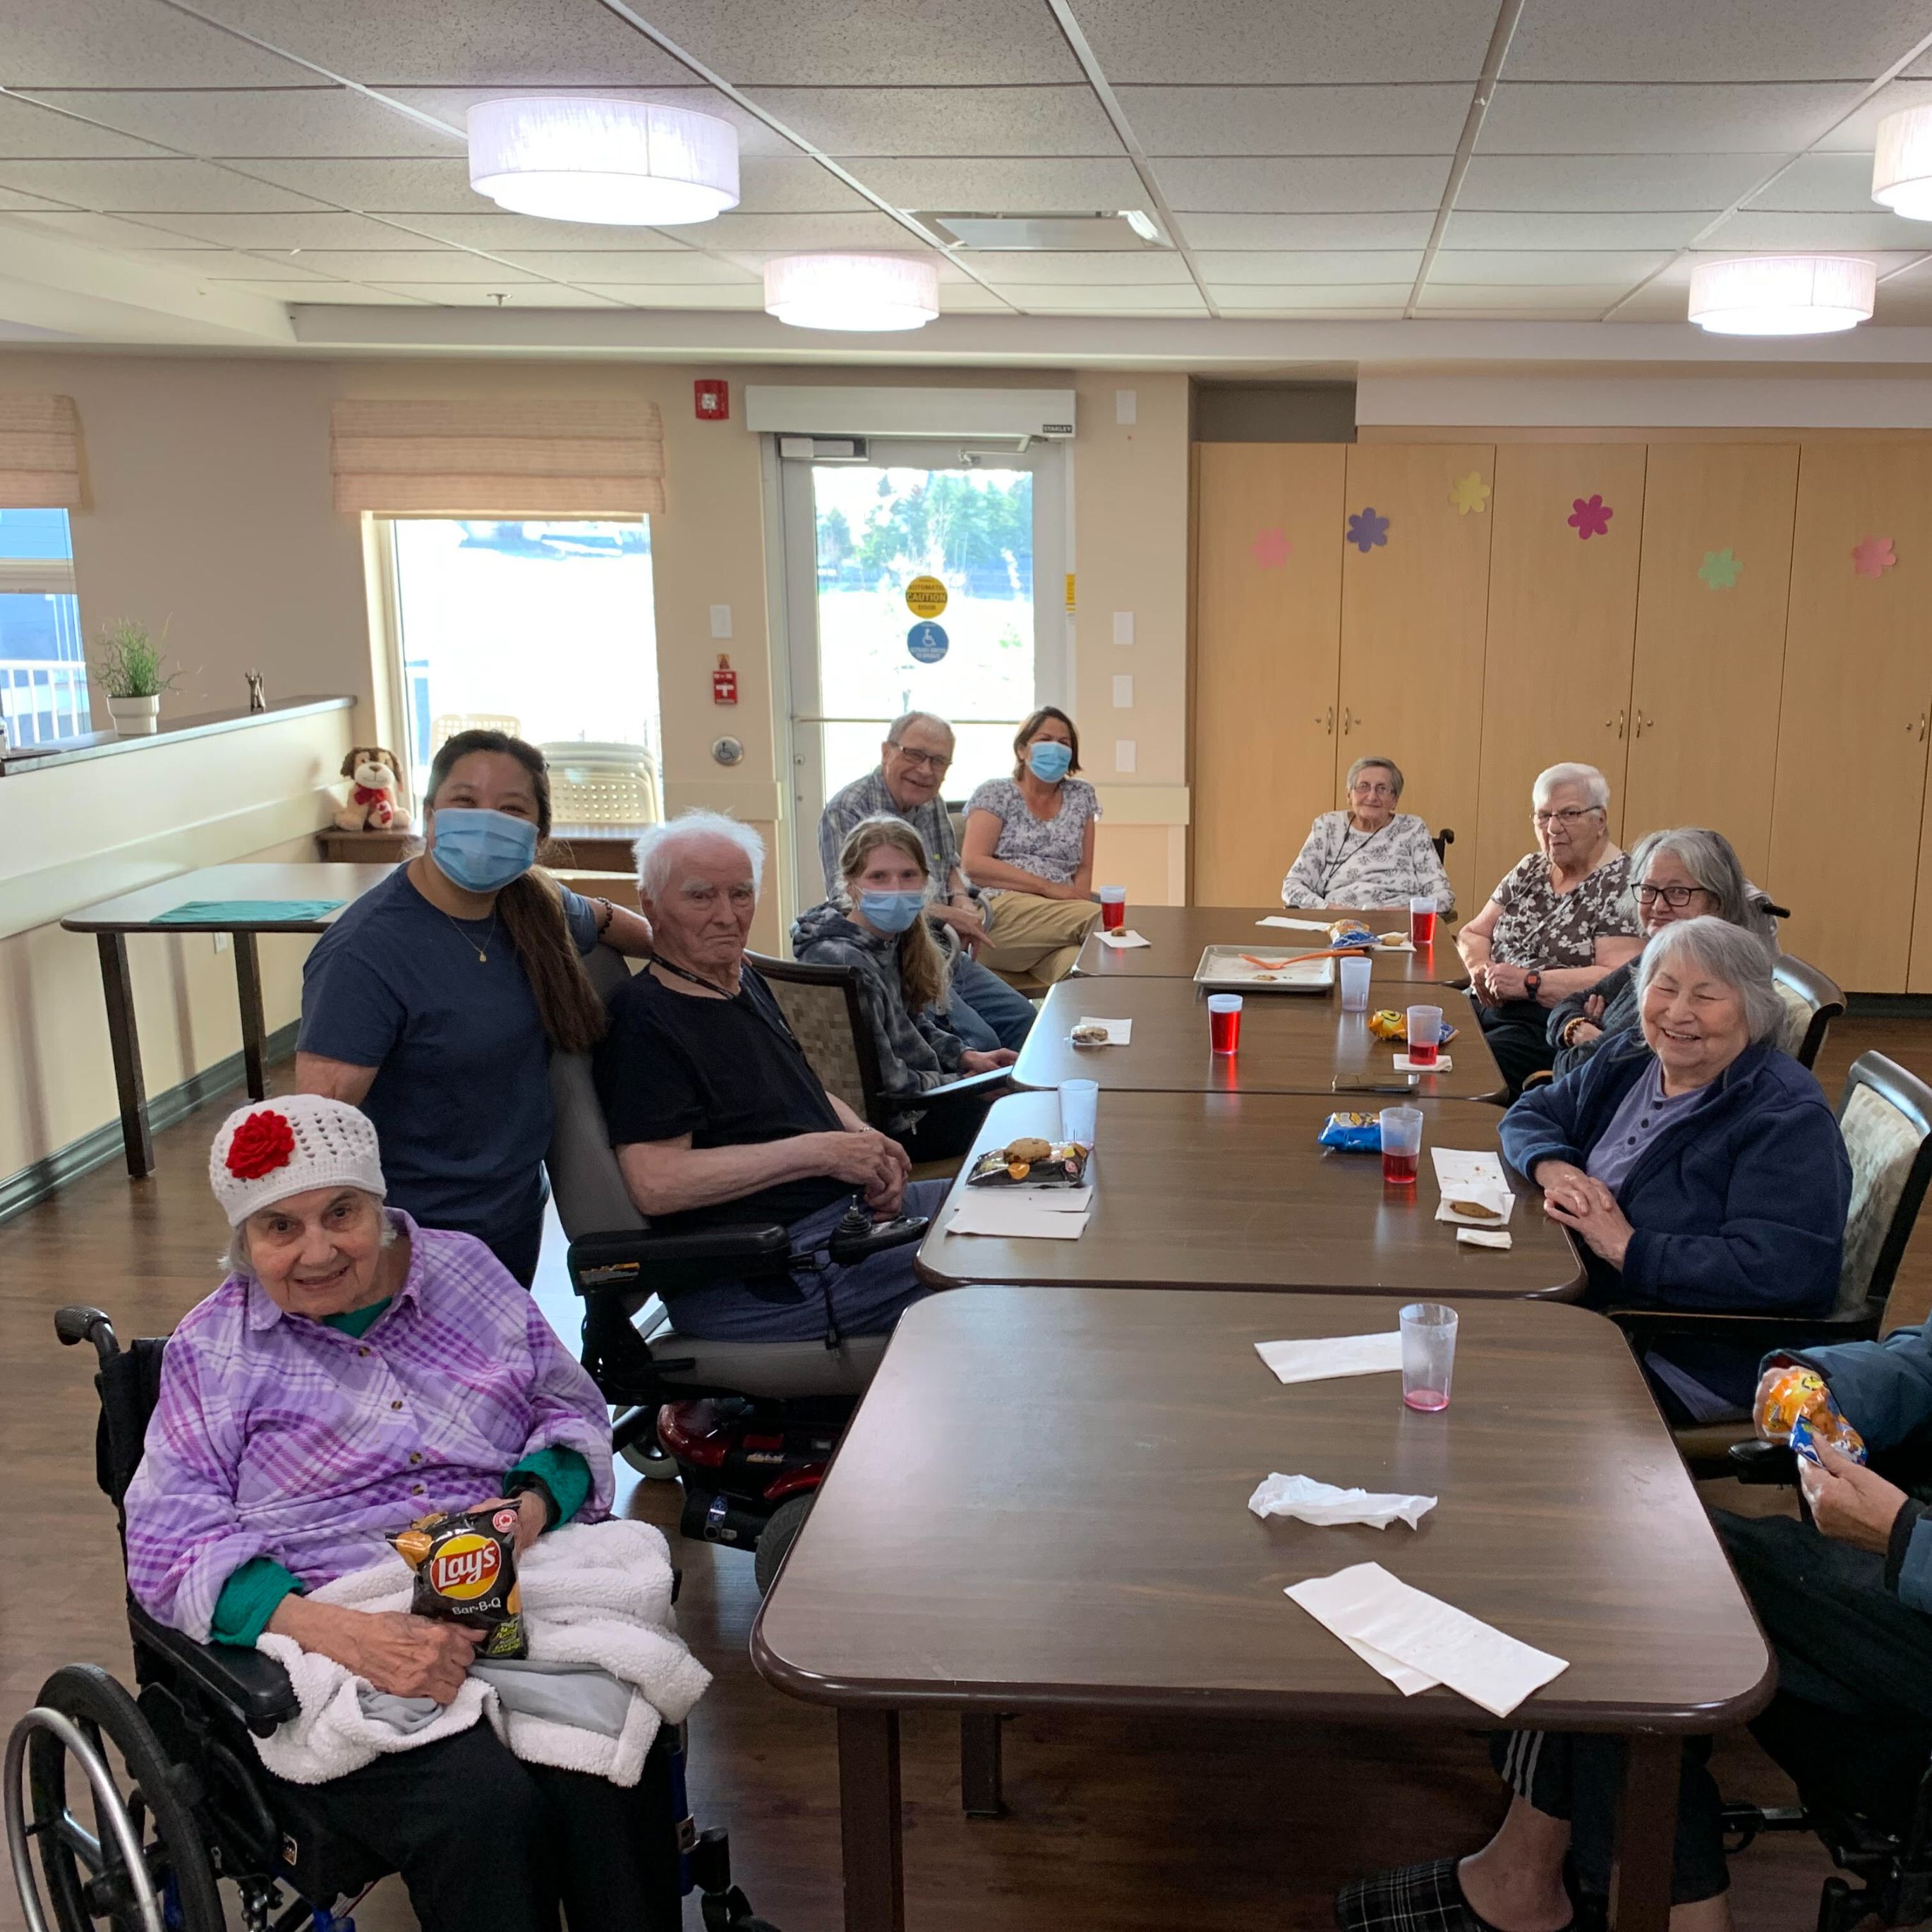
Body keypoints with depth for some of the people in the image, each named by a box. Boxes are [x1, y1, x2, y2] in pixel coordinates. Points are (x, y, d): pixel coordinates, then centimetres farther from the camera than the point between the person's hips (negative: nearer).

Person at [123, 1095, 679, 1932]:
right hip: (326, 1644, -2)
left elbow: (570, 1409, 17)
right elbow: (170, 1544, -4)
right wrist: (336, 1630, -21)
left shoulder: (463, 1269, 11)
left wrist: (535, 1504, -7)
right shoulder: (211, 1351, 4)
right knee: (480, 1801, -31)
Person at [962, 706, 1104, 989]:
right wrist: (1048, 887, -11)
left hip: (1061, 920, 3)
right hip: (1002, 910, -3)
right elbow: (974, 864, -3)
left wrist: (1078, 898, -7)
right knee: (1098, 917, -33)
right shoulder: (996, 794, 10)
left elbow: (1084, 869, 19)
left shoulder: (1081, 796, 22)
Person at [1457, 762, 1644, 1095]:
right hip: (1486, 1007, 7)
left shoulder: (1621, 884, -5)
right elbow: (1473, 933, 21)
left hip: (1555, 1027, -7)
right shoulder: (1530, 870, 18)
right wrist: (1479, 967, -2)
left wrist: (1530, 982, -17)